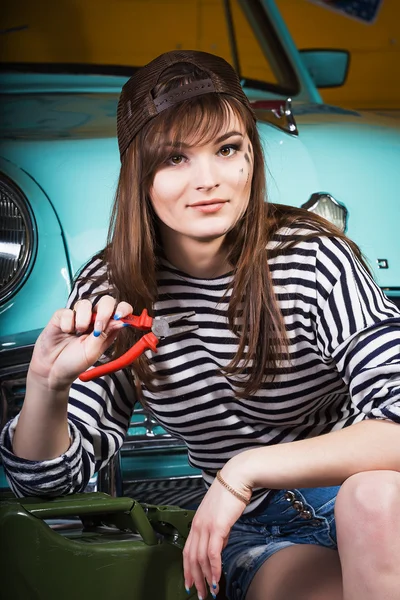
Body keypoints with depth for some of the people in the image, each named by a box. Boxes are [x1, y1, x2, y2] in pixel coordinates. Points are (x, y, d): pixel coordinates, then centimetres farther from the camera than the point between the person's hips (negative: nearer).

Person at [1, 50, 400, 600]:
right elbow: (49, 480, -2)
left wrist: (248, 468, -31)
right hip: (257, 536, 1)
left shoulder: (315, 259, -17)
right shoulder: (113, 291, -7)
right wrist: (47, 387, -23)